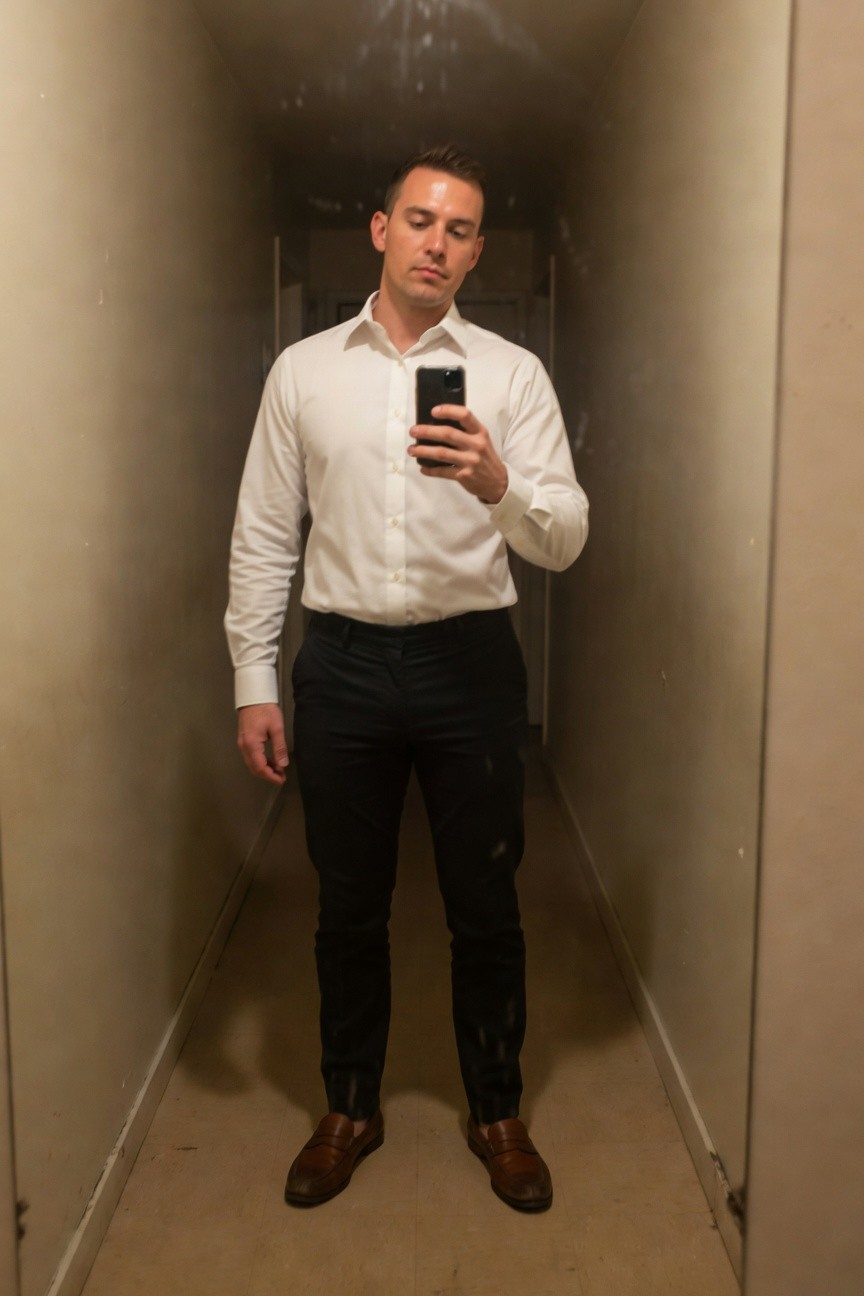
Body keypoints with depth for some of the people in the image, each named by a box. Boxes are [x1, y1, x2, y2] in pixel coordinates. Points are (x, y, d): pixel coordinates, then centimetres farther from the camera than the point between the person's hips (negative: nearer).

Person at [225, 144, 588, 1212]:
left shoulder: (512, 374, 1)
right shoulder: (302, 370, 5)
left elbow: (564, 542, -6)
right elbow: (262, 539, 5)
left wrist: (500, 486, -27)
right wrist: (254, 684, 0)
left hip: (471, 660, 0)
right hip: (343, 662, 1)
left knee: (485, 906, 10)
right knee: (349, 905, 13)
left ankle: (495, 1112, 33)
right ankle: (350, 1107, 35)